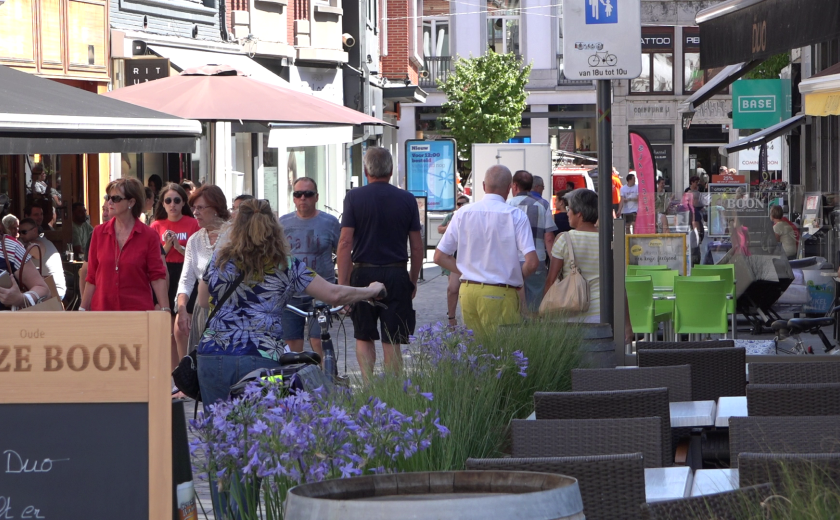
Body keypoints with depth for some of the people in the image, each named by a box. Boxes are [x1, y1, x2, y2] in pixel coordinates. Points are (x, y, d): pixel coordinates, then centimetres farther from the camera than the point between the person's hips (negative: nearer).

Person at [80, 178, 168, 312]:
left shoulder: (149, 235, -1)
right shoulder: (99, 233, 6)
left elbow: (157, 276, -3)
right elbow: (91, 277, 9)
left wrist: (165, 310, -13)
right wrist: (82, 310, 5)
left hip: (138, 311, -2)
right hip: (102, 308, 2)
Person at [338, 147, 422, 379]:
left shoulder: (354, 197, -2)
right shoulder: (407, 199, 3)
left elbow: (345, 242, -7)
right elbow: (417, 247, 5)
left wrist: (343, 284, -5)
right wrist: (413, 280, 17)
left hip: (364, 274, -1)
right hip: (396, 276, 1)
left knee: (363, 338, 13)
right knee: (392, 342, 3)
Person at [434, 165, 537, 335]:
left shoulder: (463, 214, 5)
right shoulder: (516, 216, -7)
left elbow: (440, 257, 8)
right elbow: (532, 262, -13)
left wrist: (468, 272, 11)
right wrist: (518, 279, 6)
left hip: (468, 291, 4)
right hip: (501, 295, -4)